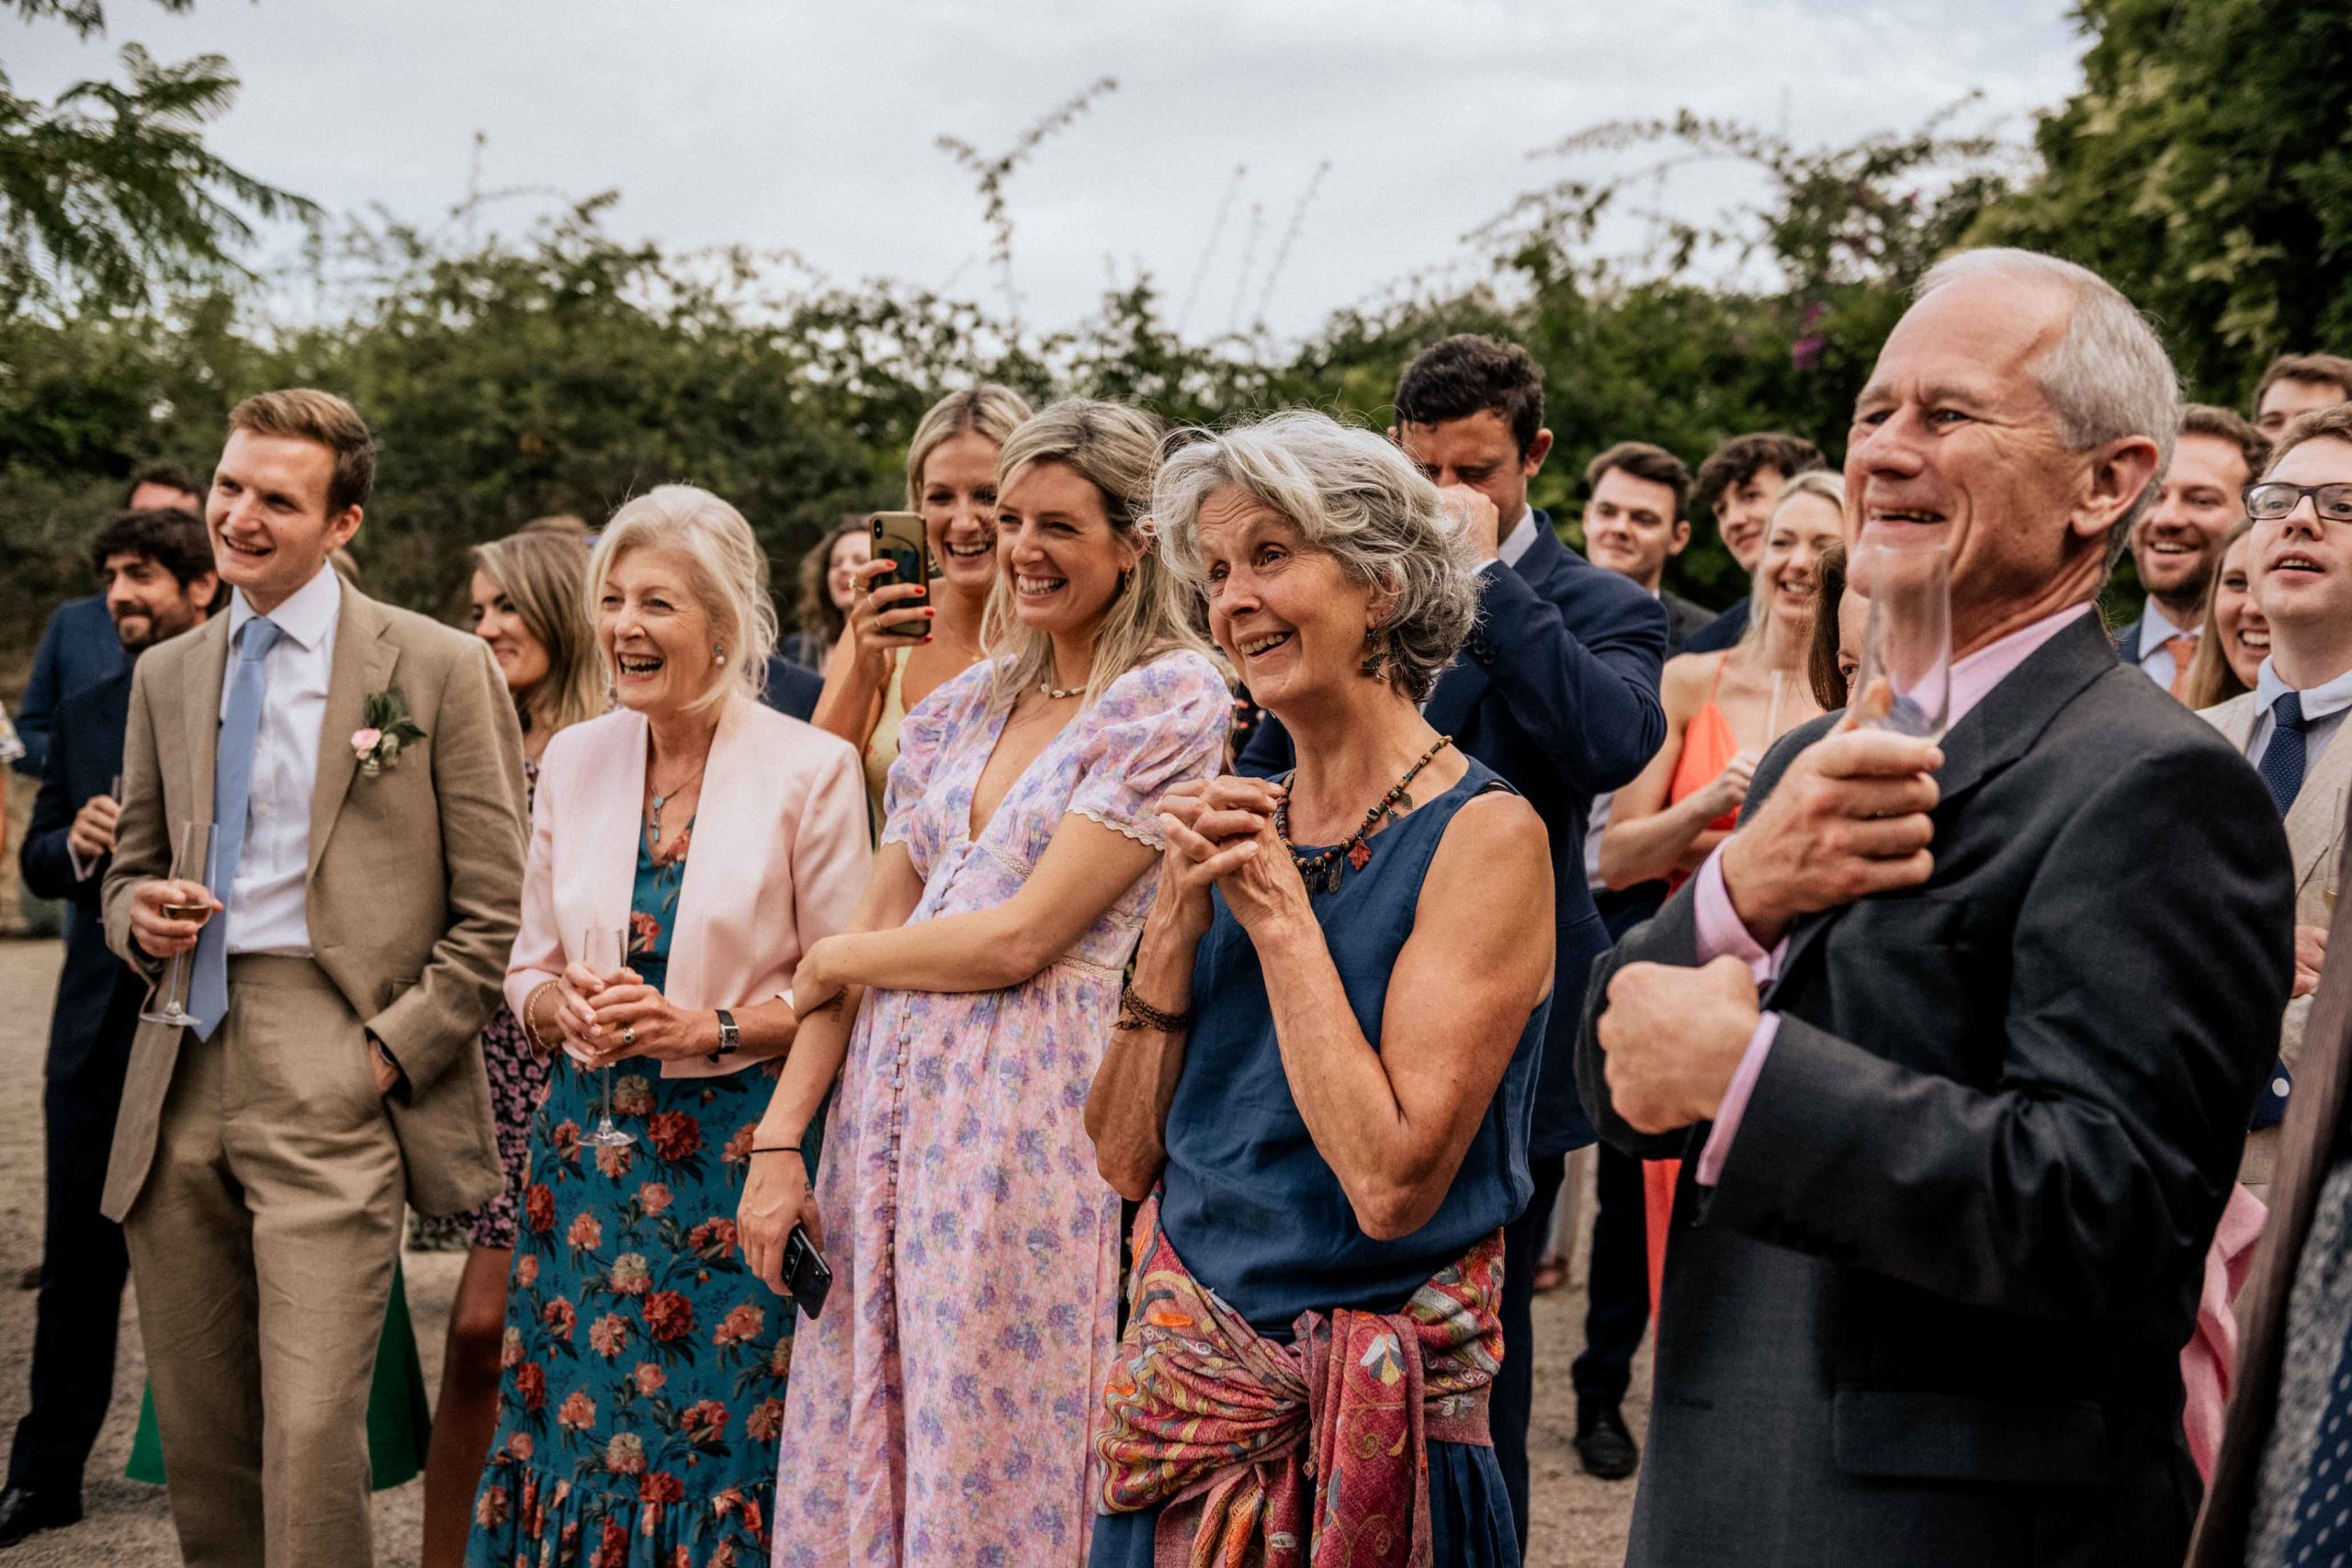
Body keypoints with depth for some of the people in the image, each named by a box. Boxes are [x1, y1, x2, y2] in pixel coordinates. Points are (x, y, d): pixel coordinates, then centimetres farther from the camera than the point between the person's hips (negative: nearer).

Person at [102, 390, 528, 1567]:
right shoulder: (166, 674, 15)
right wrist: (139, 918, 1)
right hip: (180, 1077, 5)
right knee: (197, 1438, 11)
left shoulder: (440, 668, -1)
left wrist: (394, 1052, -9)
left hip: (331, 1082, -5)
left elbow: (495, 909, -2)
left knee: (312, 1436, -11)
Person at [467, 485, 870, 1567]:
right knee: (578, 1427, 5)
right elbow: (530, 972, 13)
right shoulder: (573, 760, 7)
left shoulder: (811, 768, -7)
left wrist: (706, 1028, -17)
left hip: (737, 1145, -4)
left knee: (716, 1438, -1)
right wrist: (566, 1005, -9)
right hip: (589, 1143, 4)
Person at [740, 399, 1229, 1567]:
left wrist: (833, 962, 0)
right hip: (887, 1105, 6)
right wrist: (778, 1142, 3)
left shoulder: (1174, 700, -7)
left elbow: (1019, 939, -14)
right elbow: (872, 925, 10)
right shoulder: (966, 703, 13)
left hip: (1035, 1114, -6)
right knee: (858, 1468, 11)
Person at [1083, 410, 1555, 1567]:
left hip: (1370, 1417, -5)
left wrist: (1277, 914, -17)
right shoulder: (1231, 823, 3)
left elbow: (1392, 1181, -23)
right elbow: (1126, 1158, 1)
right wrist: (1179, 918, -10)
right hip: (1184, 1375, 6)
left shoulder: (1485, 835, -15)